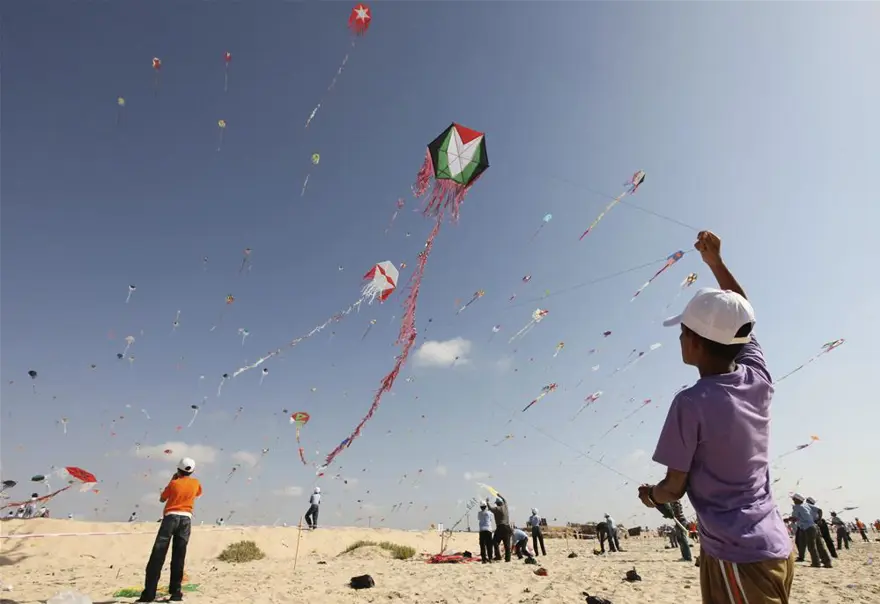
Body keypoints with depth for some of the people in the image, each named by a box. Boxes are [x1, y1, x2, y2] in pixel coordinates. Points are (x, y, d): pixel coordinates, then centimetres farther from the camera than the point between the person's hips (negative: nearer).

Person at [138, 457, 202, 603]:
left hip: (171, 517, -2)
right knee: (178, 558, 6)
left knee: (157, 555, -2)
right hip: (186, 519, 2)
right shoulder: (195, 483, 8)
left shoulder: (174, 483, 1)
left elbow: (162, 499, 16)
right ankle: (176, 592, 5)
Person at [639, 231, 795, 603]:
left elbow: (675, 488, -14)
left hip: (736, 556, -7)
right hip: (774, 548, 7)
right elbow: (740, 319, 13)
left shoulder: (691, 404, -23)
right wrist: (715, 262, 17)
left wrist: (650, 495, 8)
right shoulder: (758, 379, -6)